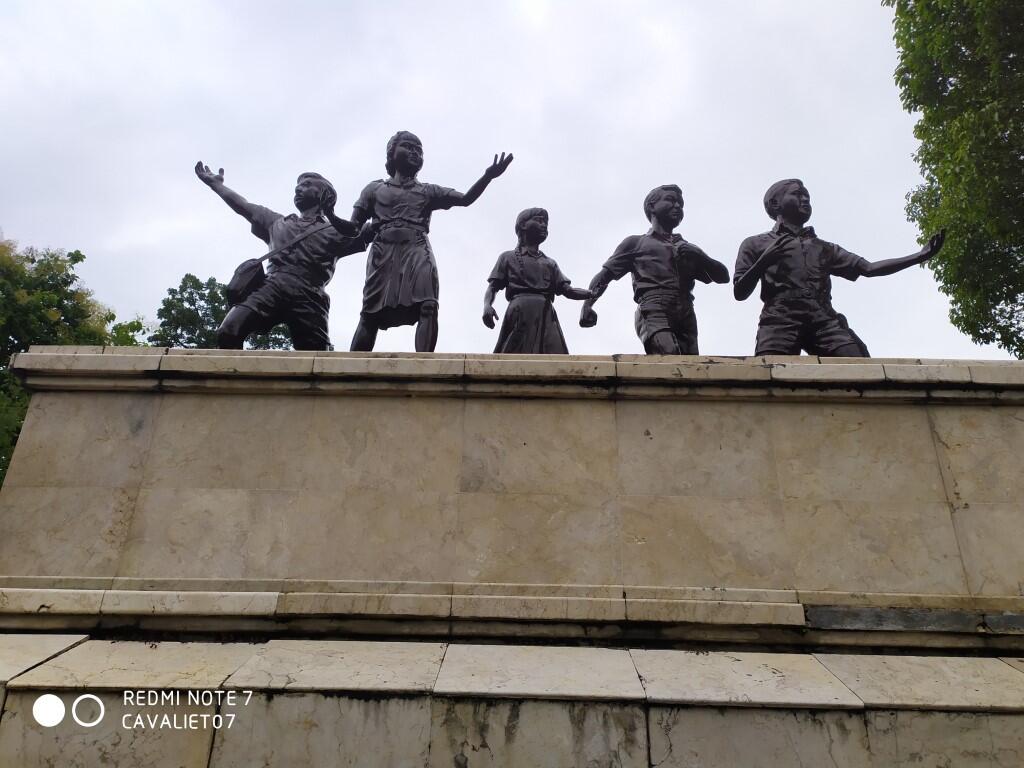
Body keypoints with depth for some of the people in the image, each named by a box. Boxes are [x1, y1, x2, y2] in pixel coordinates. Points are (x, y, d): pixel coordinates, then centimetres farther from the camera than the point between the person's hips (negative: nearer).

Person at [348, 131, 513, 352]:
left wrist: (488, 176, -4)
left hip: (417, 252, 1)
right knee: (371, 313, -9)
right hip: (383, 252, 0)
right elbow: (353, 228, 18)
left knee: (428, 308, -21)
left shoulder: (428, 191, 24)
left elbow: (466, 198, 10)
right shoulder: (374, 188, 23)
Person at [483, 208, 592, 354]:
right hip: (520, 313, -3)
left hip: (546, 316, 3)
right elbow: (492, 287, 12)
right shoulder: (508, 257, 21)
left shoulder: (550, 263, 29)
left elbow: (567, 290, 17)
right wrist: (487, 305, -12)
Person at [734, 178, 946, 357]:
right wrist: (763, 261, -3)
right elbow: (739, 293, 13)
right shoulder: (756, 244, 23)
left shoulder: (824, 248, 35)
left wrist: (919, 256, 16)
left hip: (823, 319, 4)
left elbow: (868, 268, 25)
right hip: (780, 319, -4)